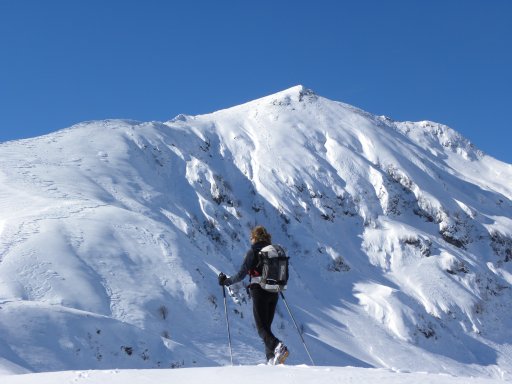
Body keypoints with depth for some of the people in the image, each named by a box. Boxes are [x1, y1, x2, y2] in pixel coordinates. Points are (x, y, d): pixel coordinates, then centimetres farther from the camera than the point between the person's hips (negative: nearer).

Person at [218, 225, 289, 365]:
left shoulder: (253, 252, -6)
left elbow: (241, 275, -7)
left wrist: (226, 281, 8)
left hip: (259, 292, -6)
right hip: (274, 293, 6)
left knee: (262, 328, -5)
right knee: (267, 326, 15)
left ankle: (278, 347, -32)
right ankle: (271, 359, 9)